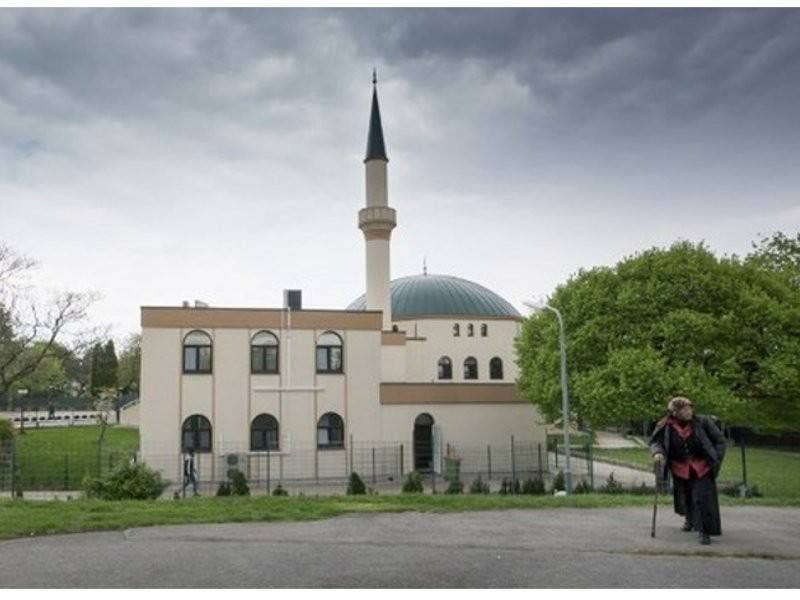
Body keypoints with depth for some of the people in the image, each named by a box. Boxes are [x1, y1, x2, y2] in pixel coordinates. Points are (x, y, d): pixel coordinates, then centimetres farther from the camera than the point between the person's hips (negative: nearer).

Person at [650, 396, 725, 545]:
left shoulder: (702, 422, -11)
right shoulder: (666, 427, -10)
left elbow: (719, 440, -1)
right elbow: (655, 441, -1)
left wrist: (716, 459, -7)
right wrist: (657, 452, -23)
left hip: (702, 468, -2)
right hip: (680, 470, 2)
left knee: (702, 498, -13)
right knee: (684, 498, 18)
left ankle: (704, 531, 0)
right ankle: (690, 519, 49)